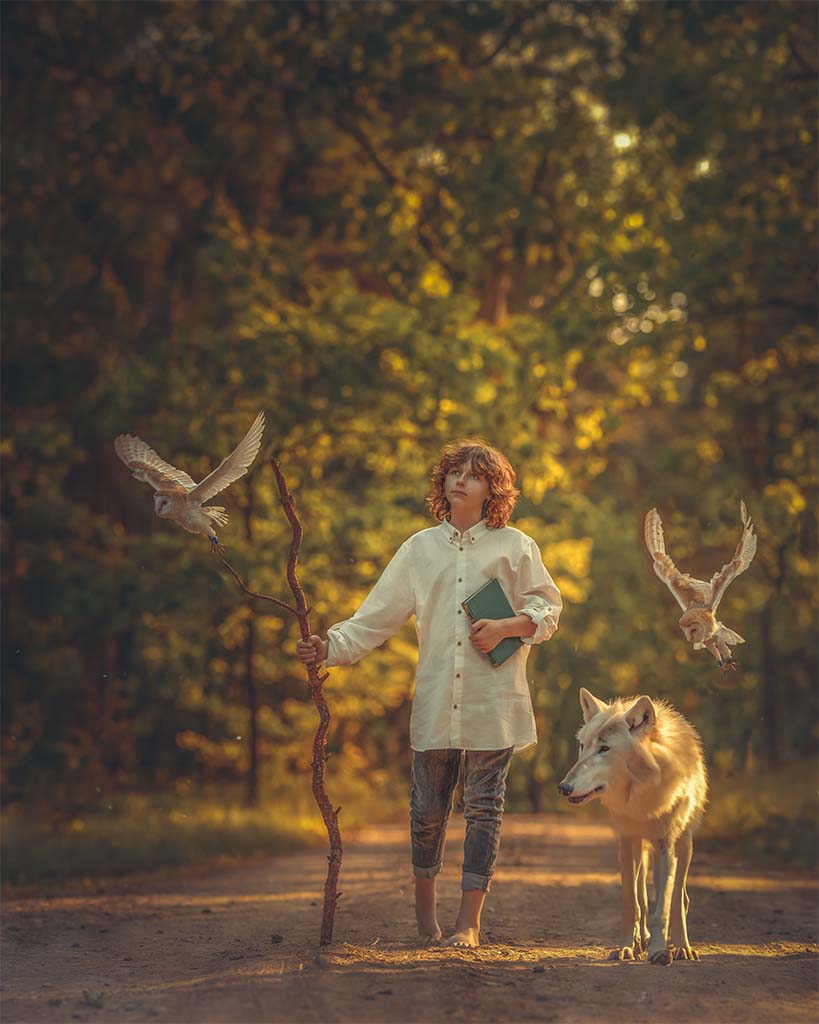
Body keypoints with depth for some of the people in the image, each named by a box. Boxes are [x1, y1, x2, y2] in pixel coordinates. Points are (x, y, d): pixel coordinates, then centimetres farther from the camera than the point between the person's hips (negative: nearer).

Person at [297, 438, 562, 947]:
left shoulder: (514, 546, 6)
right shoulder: (420, 548, 12)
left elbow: (548, 607, 8)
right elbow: (379, 616, 9)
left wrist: (506, 627, -9)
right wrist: (332, 646, -4)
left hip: (493, 700, -2)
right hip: (436, 700, 2)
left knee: (484, 806, -1)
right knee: (428, 806, 4)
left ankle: (469, 921, 4)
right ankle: (425, 903, 26)